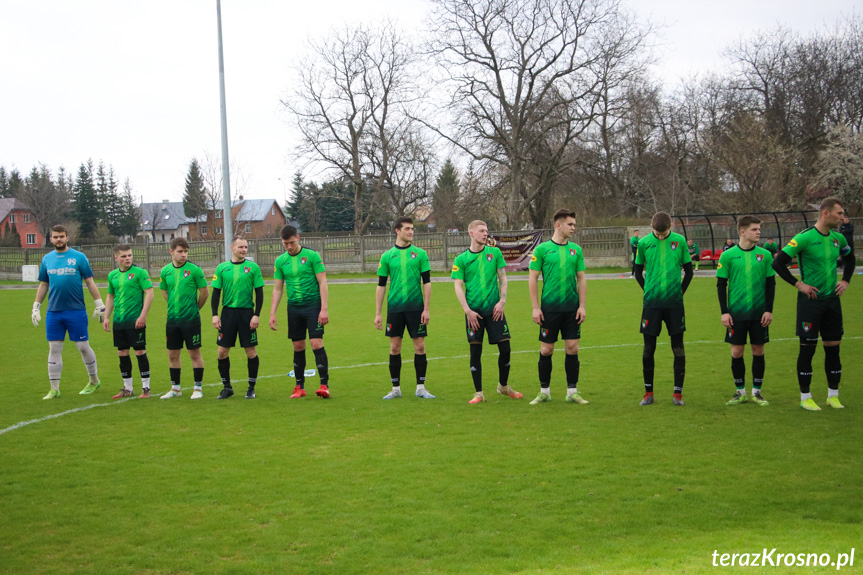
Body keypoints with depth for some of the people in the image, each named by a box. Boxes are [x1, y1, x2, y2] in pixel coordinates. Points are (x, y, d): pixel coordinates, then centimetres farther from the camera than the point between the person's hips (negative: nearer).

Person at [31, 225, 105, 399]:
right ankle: (54, 389, 10)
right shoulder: (47, 259, 9)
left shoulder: (78, 257, -1)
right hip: (53, 312, 3)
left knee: (83, 347, 2)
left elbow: (90, 282, 0)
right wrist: (36, 307, 13)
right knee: (54, 349, 4)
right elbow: (43, 285, 16)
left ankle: (94, 381, 22)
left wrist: (99, 305, -3)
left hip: (76, 311, -3)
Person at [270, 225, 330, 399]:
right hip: (294, 308, 4)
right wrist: (272, 314, 6)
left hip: (313, 305, -4)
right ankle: (300, 387, 15)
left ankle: (325, 385, -6)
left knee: (317, 344, -11)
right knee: (298, 347, 8)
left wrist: (324, 309, -12)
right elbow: (277, 288, 12)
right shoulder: (280, 261, 7)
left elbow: (322, 283, -5)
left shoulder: (312, 255, -5)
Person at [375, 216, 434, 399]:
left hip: (416, 307, -1)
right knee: (395, 348, 4)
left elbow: (427, 283, 2)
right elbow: (381, 286, 7)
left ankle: (420, 388, 10)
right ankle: (396, 389, 14)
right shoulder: (387, 256, 4)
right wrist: (377, 313, 3)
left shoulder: (420, 253, 3)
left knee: (420, 346, 0)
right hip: (394, 307, 1)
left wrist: (426, 309, -5)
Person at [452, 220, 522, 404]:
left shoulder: (494, 253, 6)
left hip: (494, 309, 2)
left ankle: (503, 386, 22)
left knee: (505, 348, 0)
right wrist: (467, 310, -10)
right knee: (475, 350, -1)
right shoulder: (461, 259, 1)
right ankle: (478, 393, 9)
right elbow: (458, 287, -1)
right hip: (474, 311, -1)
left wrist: (502, 301, -3)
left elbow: (503, 278, 8)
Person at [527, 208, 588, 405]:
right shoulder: (542, 249, -2)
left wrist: (582, 306, 3)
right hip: (550, 308, -3)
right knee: (546, 350, 2)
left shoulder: (576, 249, 8)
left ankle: (572, 392, 12)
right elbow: (532, 279, -2)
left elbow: (581, 279, 10)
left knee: (572, 348, 2)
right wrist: (536, 308, -6)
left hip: (572, 308, 3)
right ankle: (544, 392, 16)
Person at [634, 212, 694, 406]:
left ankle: (678, 393, 10)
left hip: (674, 303, 0)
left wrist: (680, 292, 6)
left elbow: (688, 270, 10)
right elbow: (638, 271, 11)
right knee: (649, 348, 2)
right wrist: (649, 291, 5)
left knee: (678, 348, 1)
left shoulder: (679, 241, 0)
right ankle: (648, 392, 14)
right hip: (651, 303, 0)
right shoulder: (644, 243, 0)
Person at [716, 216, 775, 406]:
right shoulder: (728, 256, -2)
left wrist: (769, 310, 0)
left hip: (759, 312, 1)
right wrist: (724, 312, -4)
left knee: (758, 350, 5)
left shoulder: (765, 255, 3)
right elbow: (721, 285, 1)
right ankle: (740, 392, 15)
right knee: (737, 351, 1)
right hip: (736, 312, -1)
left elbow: (771, 284, 7)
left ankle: (757, 391, 17)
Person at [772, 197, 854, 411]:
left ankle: (833, 395, 20)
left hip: (832, 299, 6)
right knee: (808, 349, 0)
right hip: (810, 300, -6)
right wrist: (799, 284, -15)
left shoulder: (838, 238, 6)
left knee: (833, 348, 9)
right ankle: (805, 398, 10)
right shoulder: (805, 237, -15)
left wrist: (846, 281, 13)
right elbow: (778, 263, -18)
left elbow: (850, 258, 26)